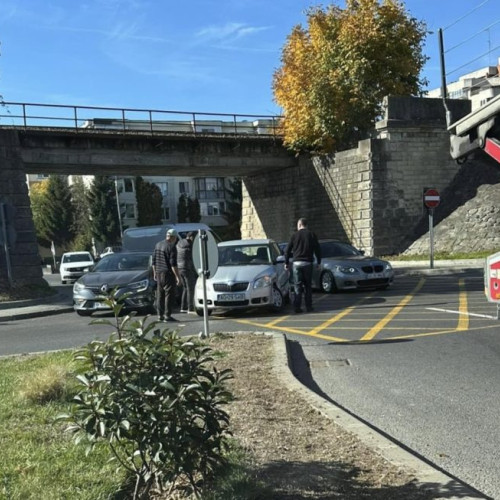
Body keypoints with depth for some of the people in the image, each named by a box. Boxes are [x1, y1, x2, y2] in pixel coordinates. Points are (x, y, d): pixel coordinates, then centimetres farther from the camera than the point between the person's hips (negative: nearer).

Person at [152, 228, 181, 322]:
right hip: (168, 274, -8)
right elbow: (173, 264, -18)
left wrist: (155, 272, 25)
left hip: (159, 273, 8)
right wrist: (177, 276, -16)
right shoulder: (171, 247, -13)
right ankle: (167, 315, -6)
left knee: (160, 295, 13)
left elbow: (154, 260, 17)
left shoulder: (158, 245, 11)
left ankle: (160, 315, 16)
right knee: (169, 294, -4)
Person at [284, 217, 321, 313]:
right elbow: (317, 249, 2)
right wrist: (319, 262, 10)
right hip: (308, 263, 0)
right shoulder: (311, 235, 3)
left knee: (297, 285, 2)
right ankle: (308, 306, 6)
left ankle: (297, 307, -6)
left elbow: (287, 250, 3)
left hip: (296, 263, 0)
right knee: (307, 285, 8)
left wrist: (286, 263, 12)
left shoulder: (295, 235, 2)